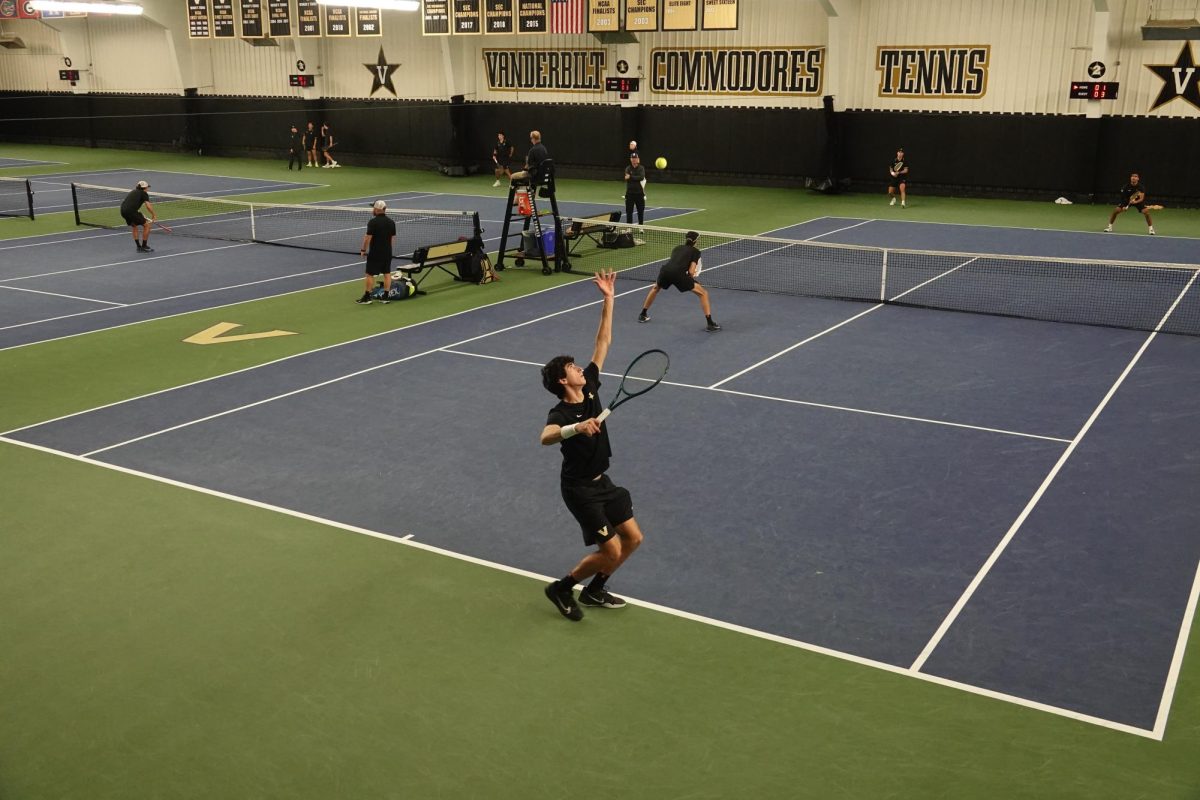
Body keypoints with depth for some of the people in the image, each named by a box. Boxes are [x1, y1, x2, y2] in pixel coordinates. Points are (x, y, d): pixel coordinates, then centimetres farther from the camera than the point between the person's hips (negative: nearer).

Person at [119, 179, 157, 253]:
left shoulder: (133, 192, 29)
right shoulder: (144, 193, 7)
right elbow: (148, 206, -8)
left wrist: (141, 215, 34)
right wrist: (154, 215, 3)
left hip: (123, 210, 8)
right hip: (131, 211, -8)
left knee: (134, 226, 27)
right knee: (146, 225, 5)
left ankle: (139, 247, 28)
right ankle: (144, 246, 8)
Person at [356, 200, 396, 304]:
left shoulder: (373, 222, -15)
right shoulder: (391, 222, 5)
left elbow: (368, 238, -16)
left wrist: (363, 250, -5)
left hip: (375, 253, -6)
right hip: (387, 253, 6)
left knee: (370, 274, 2)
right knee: (387, 274, 9)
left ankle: (367, 297, 5)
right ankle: (385, 297, 12)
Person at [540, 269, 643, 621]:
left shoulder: (590, 385, -3)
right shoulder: (560, 413, -22)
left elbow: (603, 341, -1)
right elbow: (546, 437, -45)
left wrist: (608, 299, -5)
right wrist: (576, 428, -61)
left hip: (602, 481, 8)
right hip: (579, 489, -8)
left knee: (633, 539, 10)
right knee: (611, 550, -8)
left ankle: (594, 590, 27)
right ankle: (562, 588, 12)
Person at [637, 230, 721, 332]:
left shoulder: (677, 248, 31)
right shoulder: (695, 251, 16)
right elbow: (691, 272, 4)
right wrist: (691, 277, 25)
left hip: (665, 270, 5)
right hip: (678, 274, -5)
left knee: (655, 288, 39)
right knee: (703, 293, 10)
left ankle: (643, 315, 43)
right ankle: (710, 324, 2)